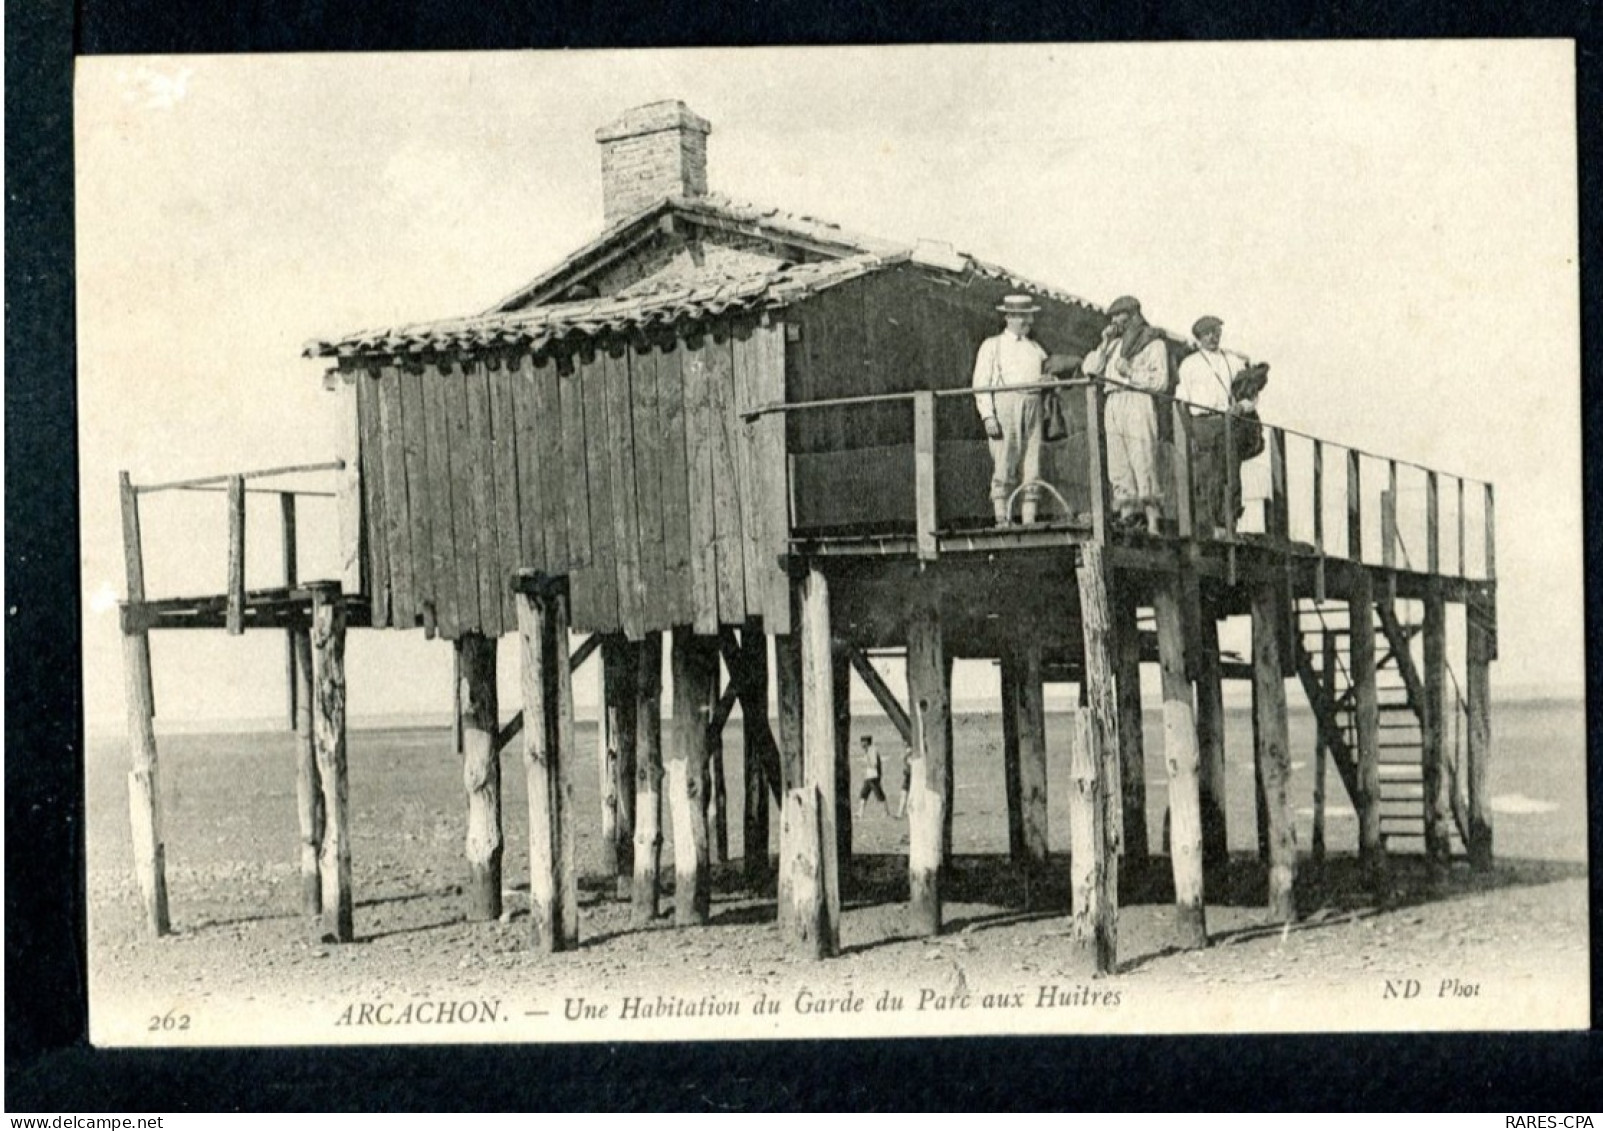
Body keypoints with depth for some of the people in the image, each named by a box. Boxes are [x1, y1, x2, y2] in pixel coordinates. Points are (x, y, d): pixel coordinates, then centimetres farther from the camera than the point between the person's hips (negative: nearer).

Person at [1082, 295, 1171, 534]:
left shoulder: (1154, 343, 8)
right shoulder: (1114, 344, 24)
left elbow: (1161, 381, -3)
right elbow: (1089, 368, 16)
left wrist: (1131, 373, -11)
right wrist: (1104, 344, 7)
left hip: (1138, 404, -6)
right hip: (1113, 405, 6)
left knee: (1144, 463, -12)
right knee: (1118, 469, -1)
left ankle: (1153, 521, -13)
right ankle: (1128, 518, -1)